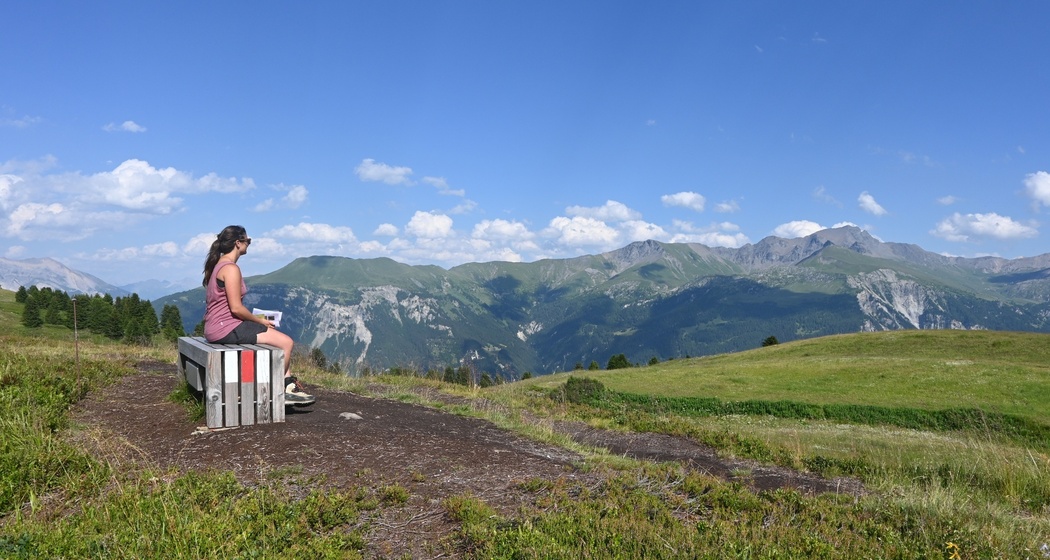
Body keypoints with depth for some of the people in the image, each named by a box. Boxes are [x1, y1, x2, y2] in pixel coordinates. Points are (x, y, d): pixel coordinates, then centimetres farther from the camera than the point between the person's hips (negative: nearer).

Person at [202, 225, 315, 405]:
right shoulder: (231, 268, -16)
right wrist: (260, 320, -6)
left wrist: (255, 319, 12)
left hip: (219, 326, 11)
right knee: (285, 342, -10)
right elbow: (236, 308, -22)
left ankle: (289, 387, 7)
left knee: (282, 339, 13)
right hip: (226, 328, -11)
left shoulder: (218, 265, 16)